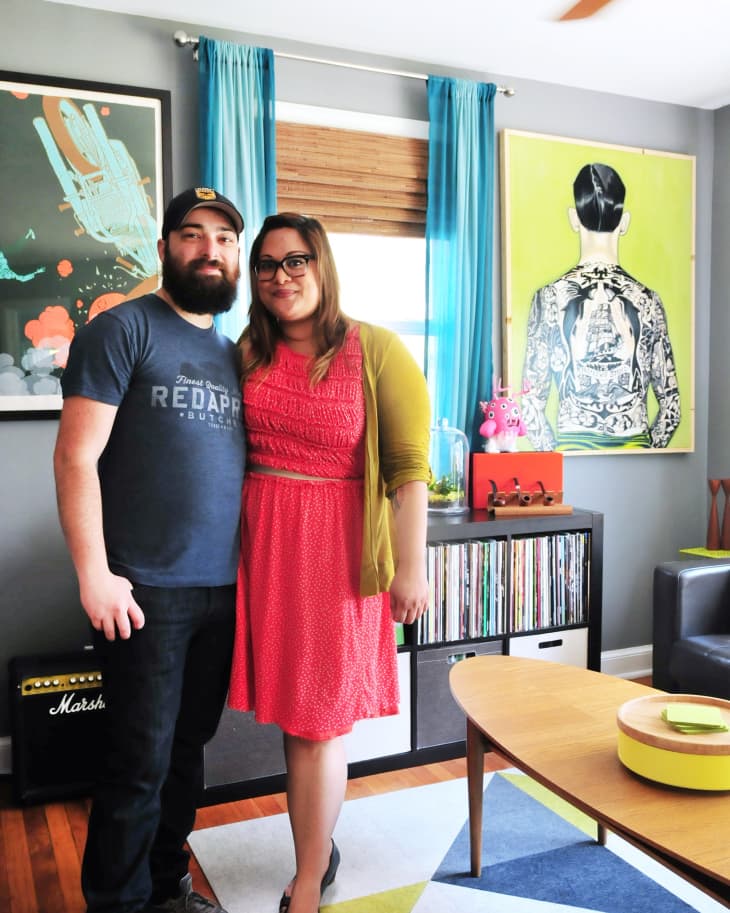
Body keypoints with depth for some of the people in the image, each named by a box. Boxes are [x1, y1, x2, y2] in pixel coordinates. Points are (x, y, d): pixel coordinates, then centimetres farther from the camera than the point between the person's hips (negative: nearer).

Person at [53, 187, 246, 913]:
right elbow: (77, 456, -10)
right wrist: (93, 574, -15)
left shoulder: (232, 354, 15)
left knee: (187, 747, 16)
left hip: (221, 588, 6)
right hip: (146, 591, -6)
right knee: (140, 760, 3)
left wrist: (249, 565, 8)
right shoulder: (122, 330, -4)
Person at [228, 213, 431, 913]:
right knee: (292, 709, 12)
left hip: (338, 546, -4)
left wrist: (410, 569, -11)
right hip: (261, 541, 4)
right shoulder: (247, 353, 8)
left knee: (315, 718, 3)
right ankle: (320, 847, 34)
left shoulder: (376, 352, -6)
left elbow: (408, 469, -9)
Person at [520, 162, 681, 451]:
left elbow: (531, 405, -5)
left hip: (573, 449, -1)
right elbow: (671, 407, 1)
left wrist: (555, 456, 7)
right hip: (634, 452, 1)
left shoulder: (550, 298, -5)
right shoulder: (647, 300, -1)